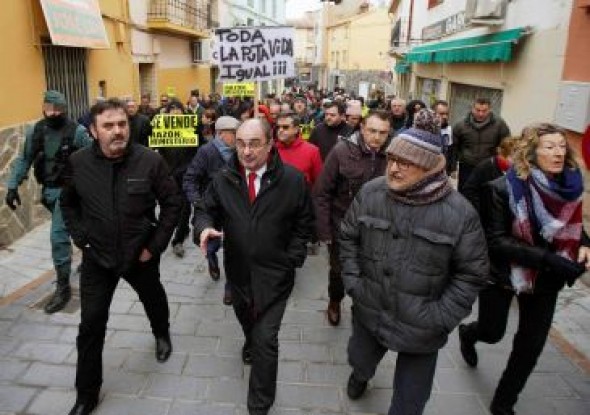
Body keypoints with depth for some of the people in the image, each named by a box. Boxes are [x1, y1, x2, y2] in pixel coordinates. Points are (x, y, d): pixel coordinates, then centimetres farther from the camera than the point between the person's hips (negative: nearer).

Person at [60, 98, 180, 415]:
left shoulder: (150, 160, -17)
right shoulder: (78, 162, -10)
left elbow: (172, 204, -9)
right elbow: (68, 203, 7)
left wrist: (156, 245, -11)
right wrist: (81, 239, -2)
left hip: (141, 254, 0)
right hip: (97, 257, 1)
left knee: (154, 302, 24)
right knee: (91, 325, 5)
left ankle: (162, 335, 60)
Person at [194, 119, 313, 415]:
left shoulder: (293, 180, -12)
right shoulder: (224, 179, -5)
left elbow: (304, 223, -2)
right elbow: (204, 209, 3)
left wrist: (291, 259, -8)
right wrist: (204, 226, -20)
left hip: (274, 274, -3)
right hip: (238, 271, 4)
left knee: (266, 340, -2)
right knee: (246, 321, 28)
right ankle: (251, 342, 63)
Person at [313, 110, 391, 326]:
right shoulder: (341, 151, -17)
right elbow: (321, 193, -13)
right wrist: (324, 231, -13)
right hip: (341, 225, -1)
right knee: (338, 270, 15)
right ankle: (334, 302, 46)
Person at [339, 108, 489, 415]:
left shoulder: (460, 213, -18)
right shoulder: (370, 193, -10)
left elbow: (471, 273, -8)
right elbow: (348, 237, 4)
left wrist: (441, 318, -12)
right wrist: (352, 281, -2)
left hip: (421, 328, -2)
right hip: (368, 312, 3)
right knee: (359, 359, 30)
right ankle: (361, 373, 68)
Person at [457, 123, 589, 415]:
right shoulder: (505, 188, -21)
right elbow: (495, 241, -23)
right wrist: (546, 258, -31)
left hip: (546, 280, 4)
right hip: (503, 274, -4)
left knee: (531, 346, 10)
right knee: (492, 332, 14)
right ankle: (467, 333, 53)